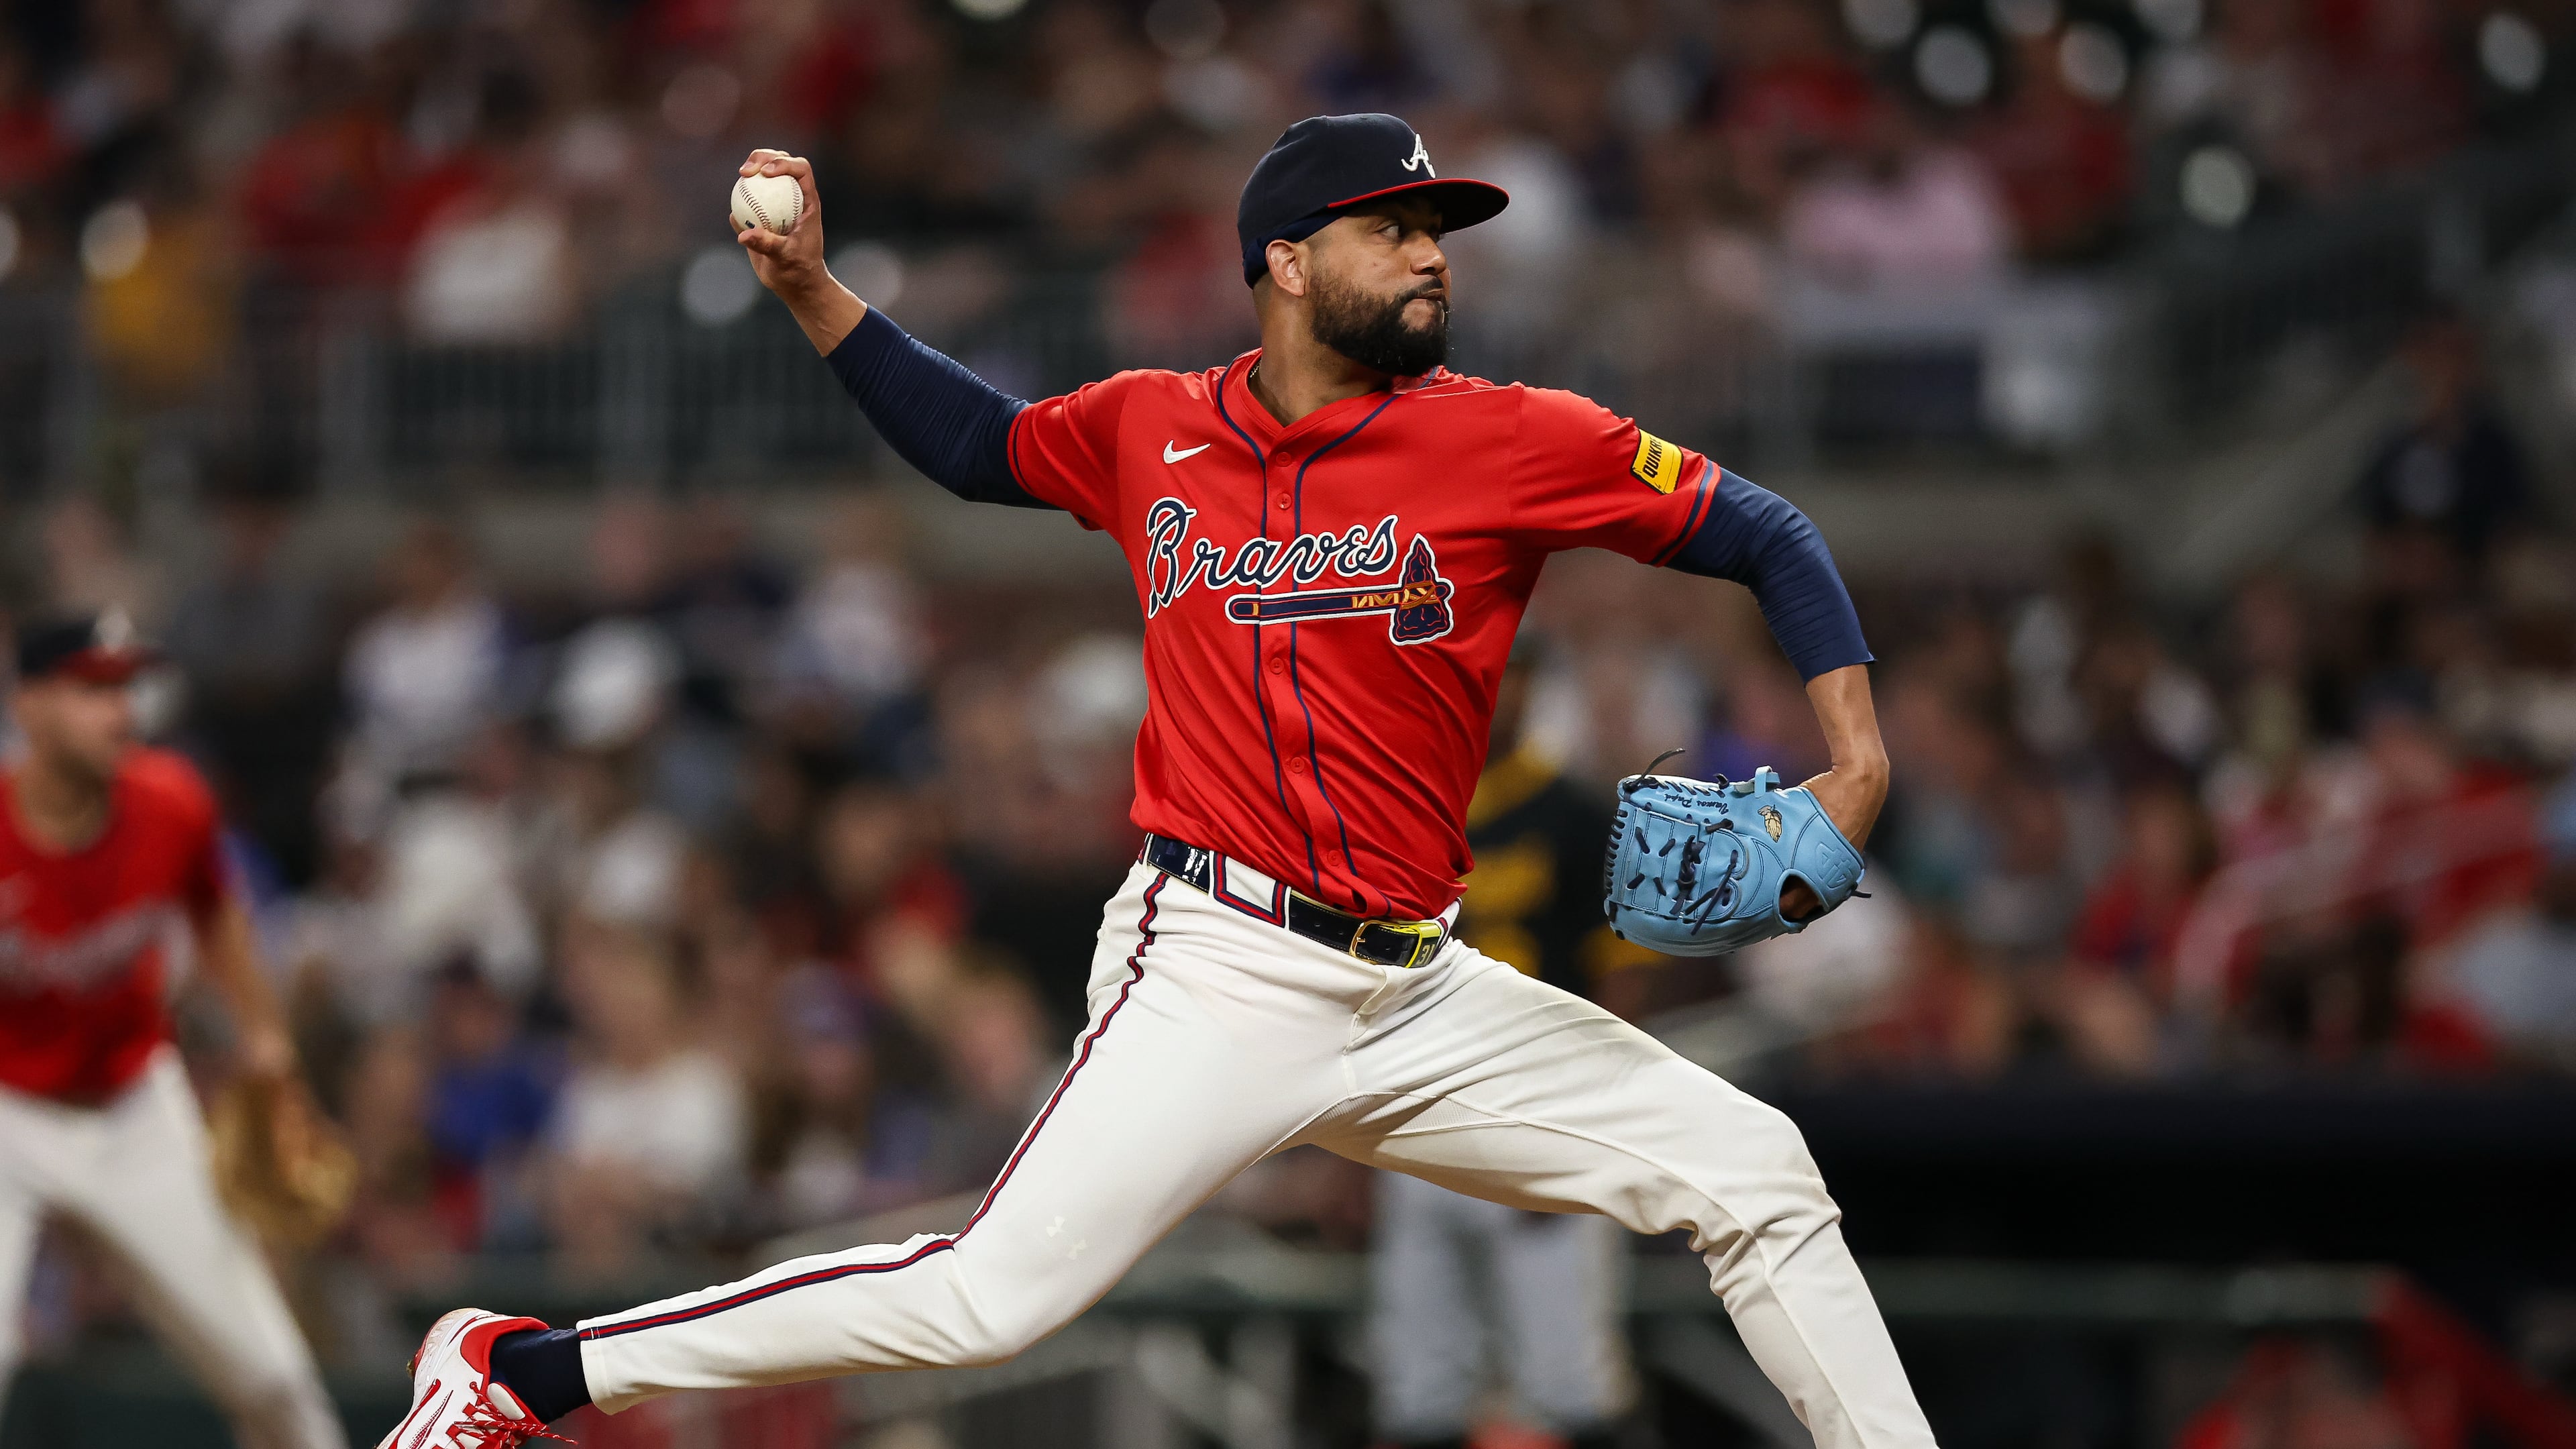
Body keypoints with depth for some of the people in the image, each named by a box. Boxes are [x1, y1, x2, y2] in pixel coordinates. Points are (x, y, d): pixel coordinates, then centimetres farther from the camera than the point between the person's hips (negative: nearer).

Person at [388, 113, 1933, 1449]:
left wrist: (1856, 761, -8)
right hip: (1222, 975, -3)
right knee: (993, 1295, -19)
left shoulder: (1516, 441, 0)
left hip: (1417, 1000, 3)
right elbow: (970, 442, 24)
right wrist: (813, 290, 14)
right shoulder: (1151, 430, 4)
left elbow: (1765, 533, 4)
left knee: (1760, 1183, 2)